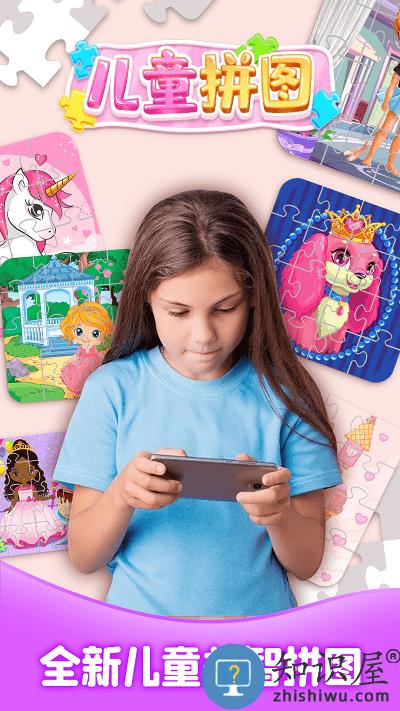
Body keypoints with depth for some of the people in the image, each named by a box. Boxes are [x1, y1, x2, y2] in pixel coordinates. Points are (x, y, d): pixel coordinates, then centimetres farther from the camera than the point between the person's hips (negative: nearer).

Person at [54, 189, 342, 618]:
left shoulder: (283, 394, -1)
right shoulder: (112, 389, -2)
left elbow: (307, 562, 2)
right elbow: (84, 558, 0)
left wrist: (280, 514, -18)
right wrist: (122, 495, -18)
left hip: (258, 616, 1)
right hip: (141, 617, 0)